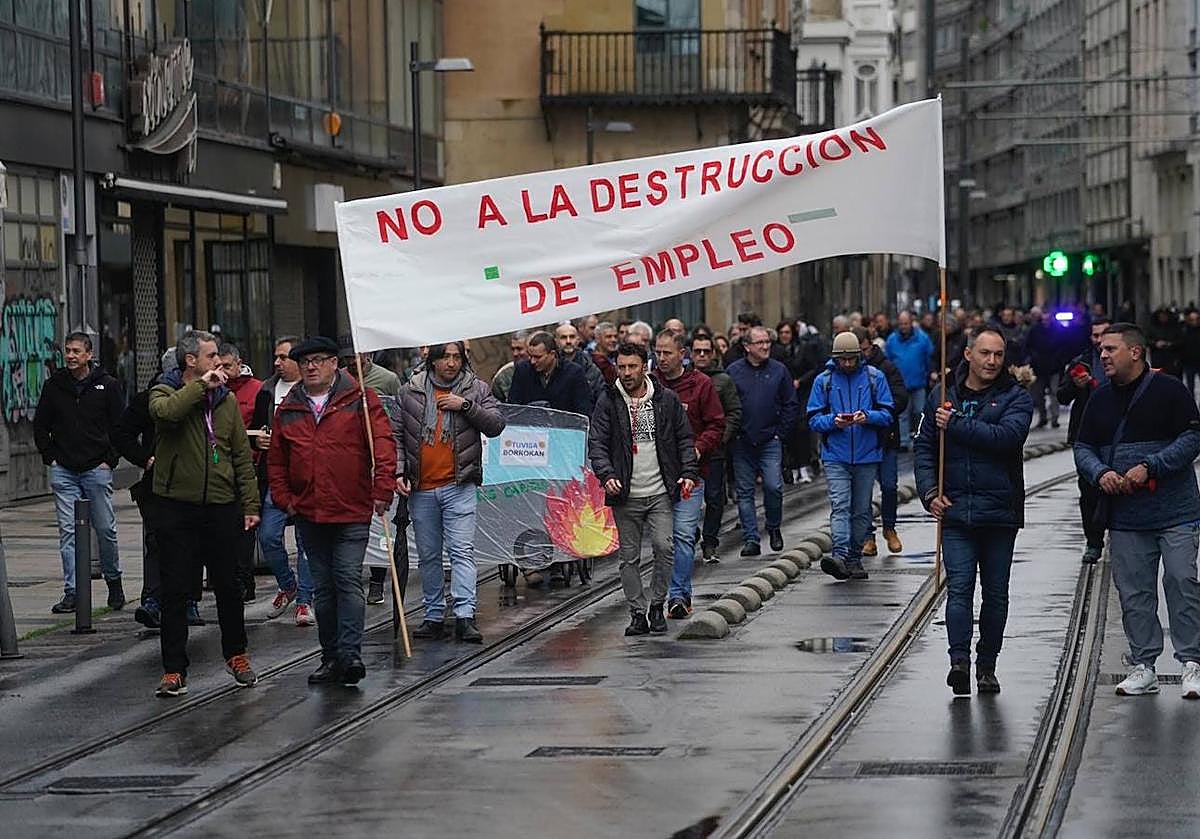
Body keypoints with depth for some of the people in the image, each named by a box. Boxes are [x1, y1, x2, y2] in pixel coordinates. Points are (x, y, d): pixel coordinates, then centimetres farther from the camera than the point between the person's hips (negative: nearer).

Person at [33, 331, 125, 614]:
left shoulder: (107, 385, 0)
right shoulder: (54, 386, 6)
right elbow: (40, 426, 13)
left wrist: (110, 460, -4)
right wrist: (50, 457, 4)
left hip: (97, 470, -2)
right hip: (63, 471, 2)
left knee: (105, 529, 3)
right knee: (68, 532, -2)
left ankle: (114, 581, 22)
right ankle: (72, 592, -1)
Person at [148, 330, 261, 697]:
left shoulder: (226, 399, 9)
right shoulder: (165, 392, -2)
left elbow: (242, 456, 11)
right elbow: (167, 412, -29)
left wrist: (250, 504, 5)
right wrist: (202, 385, -20)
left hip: (220, 507, 3)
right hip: (177, 506, -3)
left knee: (228, 586, 11)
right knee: (175, 590, 0)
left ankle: (236, 655, 28)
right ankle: (174, 669, 5)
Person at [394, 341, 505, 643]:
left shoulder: (476, 389, 4)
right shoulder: (411, 391, 7)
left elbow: (496, 425, -4)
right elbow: (397, 435, 10)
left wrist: (466, 405, -14)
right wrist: (398, 471, -1)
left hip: (458, 486, -3)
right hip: (421, 488, 3)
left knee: (462, 551, -11)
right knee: (428, 556, 9)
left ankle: (465, 616, -16)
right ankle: (434, 616, 18)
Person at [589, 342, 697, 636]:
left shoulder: (667, 399, 6)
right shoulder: (608, 402, 3)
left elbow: (684, 439, 10)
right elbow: (597, 443, -1)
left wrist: (688, 473, -3)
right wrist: (606, 475, -17)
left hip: (661, 493, 0)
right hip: (626, 494, 0)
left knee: (664, 547, -12)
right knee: (629, 557, 3)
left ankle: (656, 606, 6)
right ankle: (638, 613, 13)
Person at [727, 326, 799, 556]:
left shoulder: (779, 371, 4)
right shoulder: (734, 371, 3)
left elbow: (790, 405, 7)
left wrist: (781, 433, 0)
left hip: (771, 442, -1)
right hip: (742, 442, 1)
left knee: (773, 487, -9)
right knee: (744, 492, 2)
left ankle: (774, 528, 15)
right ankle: (751, 539, 7)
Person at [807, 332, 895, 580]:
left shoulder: (875, 377, 3)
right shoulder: (824, 381, 4)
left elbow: (888, 414, 1)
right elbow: (813, 419, 3)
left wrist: (868, 417, -19)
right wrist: (833, 421, -17)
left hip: (867, 456, 1)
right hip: (835, 456, -1)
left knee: (861, 510, 8)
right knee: (840, 506, -15)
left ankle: (854, 558, 18)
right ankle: (840, 555, -27)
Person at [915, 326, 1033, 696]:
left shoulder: (1016, 398, -1)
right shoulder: (944, 398, 8)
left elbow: (1006, 436, -19)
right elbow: (924, 447, 11)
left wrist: (956, 424, -17)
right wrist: (930, 492, -4)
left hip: (1000, 512, -1)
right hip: (955, 510, 1)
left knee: (996, 593, 8)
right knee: (959, 587, -11)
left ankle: (987, 665, 17)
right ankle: (959, 660, -19)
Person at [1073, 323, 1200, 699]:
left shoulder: (1170, 390, -4)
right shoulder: (1100, 399, 12)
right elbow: (1083, 448, 14)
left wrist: (1149, 467, -17)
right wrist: (1100, 473, -7)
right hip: (1124, 516, 5)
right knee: (1134, 592, 6)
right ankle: (1143, 666, 13)